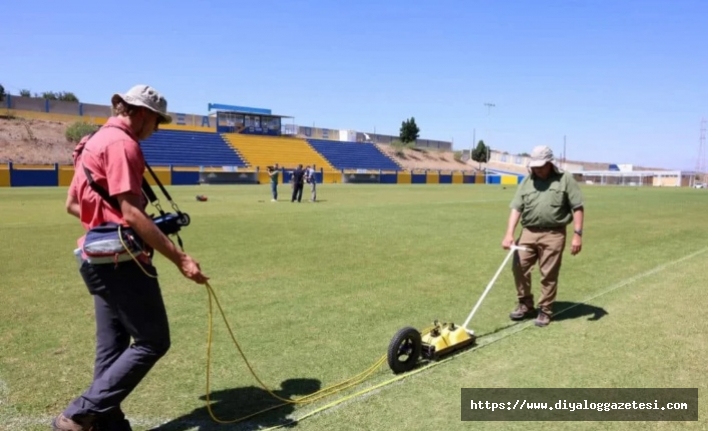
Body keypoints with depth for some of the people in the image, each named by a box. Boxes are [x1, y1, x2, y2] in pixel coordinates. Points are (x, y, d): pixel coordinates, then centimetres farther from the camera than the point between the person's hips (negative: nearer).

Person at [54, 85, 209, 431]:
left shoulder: (94, 142, 17)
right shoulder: (122, 143, -14)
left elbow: (73, 204, 21)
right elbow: (131, 212, -23)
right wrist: (179, 258, -24)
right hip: (120, 261, -10)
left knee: (112, 347, 15)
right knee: (152, 342, -2)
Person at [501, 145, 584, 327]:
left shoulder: (565, 179, 0)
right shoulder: (527, 181, 8)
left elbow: (577, 208, -1)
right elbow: (516, 208, 2)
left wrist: (577, 234, -8)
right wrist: (509, 234, -9)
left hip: (553, 234, -3)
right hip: (529, 232, 4)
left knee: (549, 274, 2)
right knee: (519, 267, 3)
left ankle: (545, 310, 17)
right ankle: (525, 305, 21)